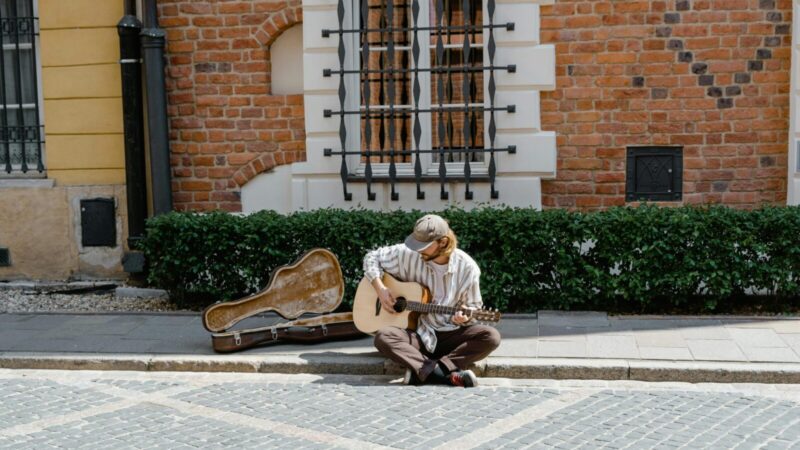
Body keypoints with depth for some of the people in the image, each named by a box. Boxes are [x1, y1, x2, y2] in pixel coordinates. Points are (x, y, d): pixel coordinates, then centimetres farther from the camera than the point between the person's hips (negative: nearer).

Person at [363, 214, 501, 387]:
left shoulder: (467, 267, -9)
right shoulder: (408, 254, -8)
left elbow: (473, 306, 1)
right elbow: (372, 257, 5)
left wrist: (464, 317, -22)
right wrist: (380, 289, -10)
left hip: (451, 335, 0)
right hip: (418, 333, 0)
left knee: (491, 336, -28)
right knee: (383, 336, -31)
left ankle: (423, 371, -31)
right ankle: (445, 374, -38)